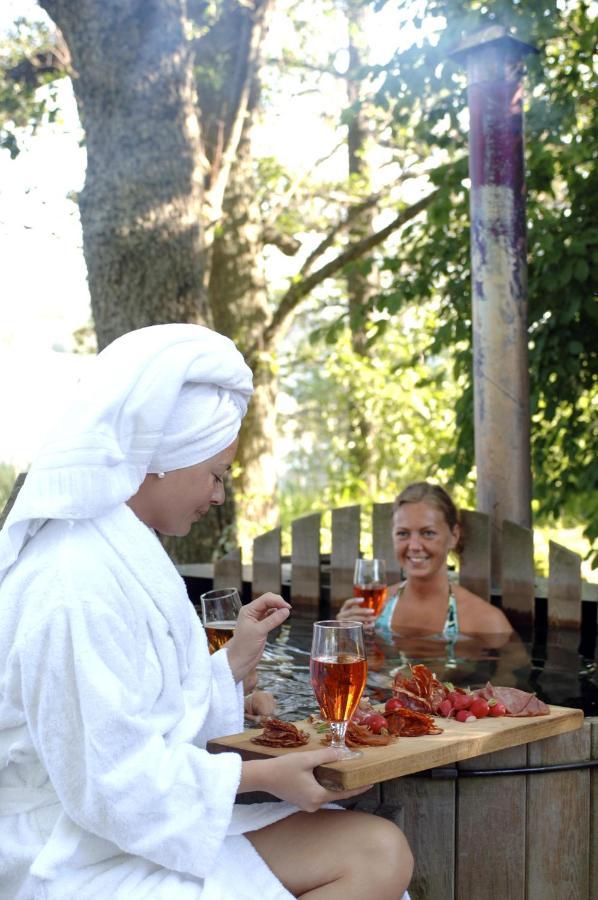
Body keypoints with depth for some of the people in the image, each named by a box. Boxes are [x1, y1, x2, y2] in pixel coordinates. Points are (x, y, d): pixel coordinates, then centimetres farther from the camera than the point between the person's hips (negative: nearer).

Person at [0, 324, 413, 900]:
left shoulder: (121, 556, 11)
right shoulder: (74, 589, -21)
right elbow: (111, 779, -22)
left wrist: (237, 657, 6)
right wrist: (263, 775, -15)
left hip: (160, 829, 10)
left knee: (381, 853, -4)